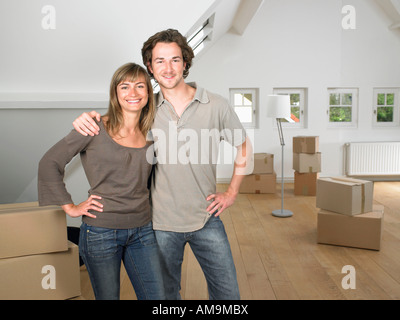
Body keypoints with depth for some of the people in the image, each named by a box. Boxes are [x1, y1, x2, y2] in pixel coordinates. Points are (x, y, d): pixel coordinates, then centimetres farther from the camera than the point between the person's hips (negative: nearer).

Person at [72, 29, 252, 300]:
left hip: (206, 219, 0)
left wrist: (231, 193, 3)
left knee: (227, 292, 12)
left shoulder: (216, 105, -5)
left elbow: (244, 147, 7)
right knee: (165, 293, 19)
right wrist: (86, 119, -12)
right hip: (162, 222, 1)